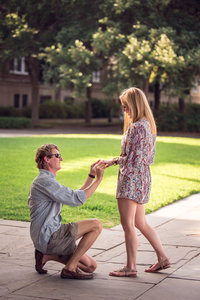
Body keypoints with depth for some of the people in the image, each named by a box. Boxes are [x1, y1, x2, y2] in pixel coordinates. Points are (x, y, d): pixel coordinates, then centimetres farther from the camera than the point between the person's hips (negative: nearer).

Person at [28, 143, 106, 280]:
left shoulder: (49, 181, 20)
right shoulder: (45, 181, -14)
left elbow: (75, 196, 23)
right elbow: (77, 199, -19)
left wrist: (92, 176, 17)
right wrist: (98, 179, -11)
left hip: (52, 238, 10)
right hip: (48, 237, -10)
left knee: (91, 266, 6)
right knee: (96, 225, -16)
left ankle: (46, 255, 11)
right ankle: (70, 268, -10)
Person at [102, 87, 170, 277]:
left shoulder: (138, 127, -15)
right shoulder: (147, 125, 16)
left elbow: (135, 158, -18)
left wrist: (124, 180, -14)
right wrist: (113, 161, 18)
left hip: (132, 177, -10)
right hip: (142, 177, 10)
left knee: (127, 224, -5)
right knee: (140, 224, 16)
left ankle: (131, 267, 1)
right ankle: (162, 258, 21)